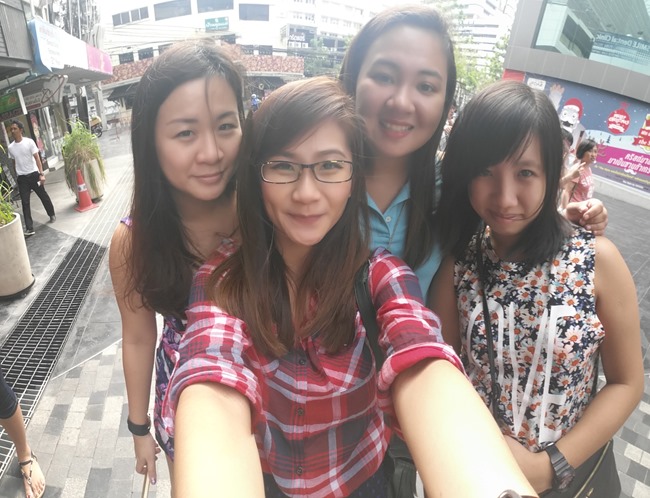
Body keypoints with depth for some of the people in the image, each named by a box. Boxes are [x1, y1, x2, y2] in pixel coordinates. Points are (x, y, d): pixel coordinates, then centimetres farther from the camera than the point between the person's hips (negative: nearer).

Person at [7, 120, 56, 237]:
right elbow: (15, 163, 13)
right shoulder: (11, 147, 5)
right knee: (25, 203, -2)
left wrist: (41, 174, -19)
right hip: (22, 178, 3)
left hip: (33, 174, -3)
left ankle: (52, 214, 37)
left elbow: (37, 158, -11)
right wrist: (18, 176, 13)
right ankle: (29, 228, -3)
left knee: (43, 196, 11)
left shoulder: (29, 142, -6)